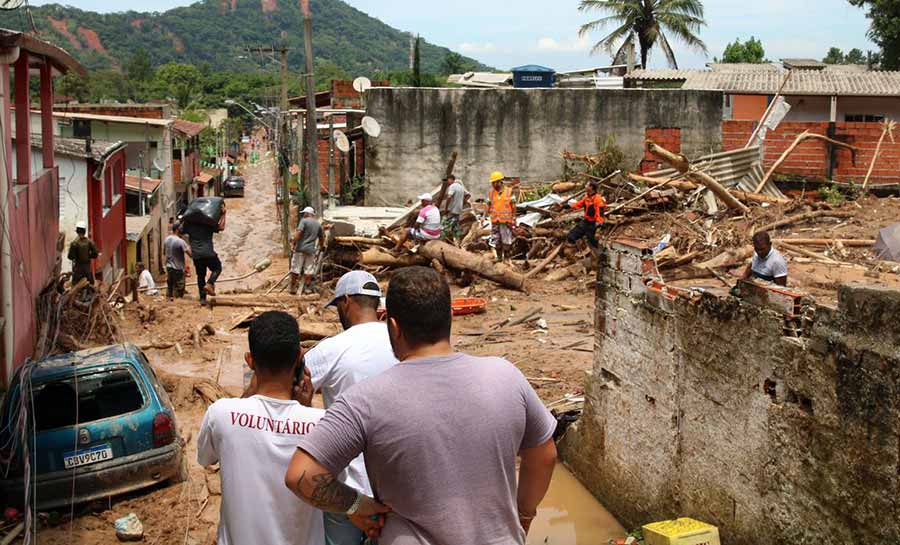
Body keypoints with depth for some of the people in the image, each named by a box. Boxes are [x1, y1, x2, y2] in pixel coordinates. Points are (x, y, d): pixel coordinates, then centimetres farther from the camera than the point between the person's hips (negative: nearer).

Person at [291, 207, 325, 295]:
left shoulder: (304, 221, -5)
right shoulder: (318, 224, 13)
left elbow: (298, 232, -17)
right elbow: (322, 237, 23)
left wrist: (294, 243, -14)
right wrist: (322, 246, 39)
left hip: (300, 249, -4)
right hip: (311, 250, 4)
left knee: (295, 269, 3)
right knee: (309, 270, 8)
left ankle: (293, 288, 8)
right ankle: (306, 288, 9)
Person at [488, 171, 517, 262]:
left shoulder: (509, 192, -3)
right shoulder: (492, 192, 8)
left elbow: (514, 207, 0)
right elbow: (488, 206, 11)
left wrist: (514, 219, -4)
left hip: (506, 221, -4)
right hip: (495, 221, 4)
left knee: (506, 241, -1)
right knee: (496, 240, 7)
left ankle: (507, 258, 8)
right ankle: (499, 257, 17)